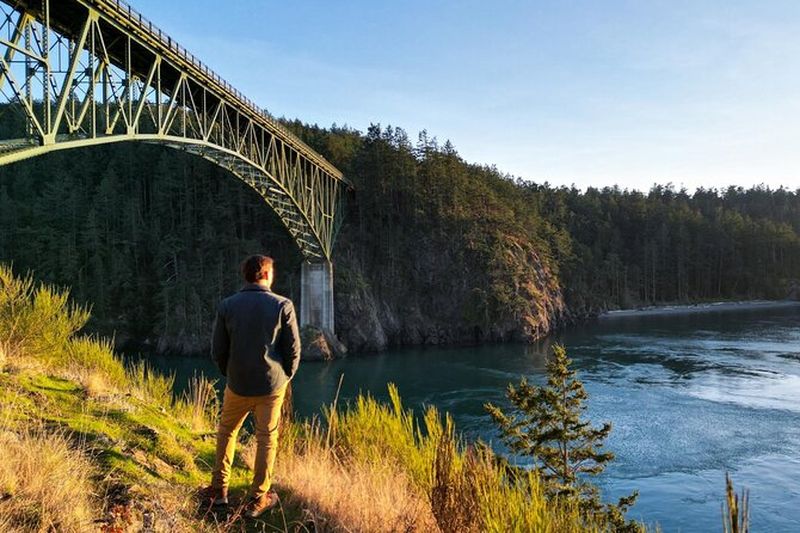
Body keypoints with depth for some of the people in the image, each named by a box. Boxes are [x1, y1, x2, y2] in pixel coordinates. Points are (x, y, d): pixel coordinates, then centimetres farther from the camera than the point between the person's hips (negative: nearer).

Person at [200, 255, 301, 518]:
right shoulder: (283, 305, -10)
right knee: (267, 439, 11)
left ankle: (219, 490, 28)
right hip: (272, 385, -1)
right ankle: (258, 499, 18)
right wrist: (285, 377, 8)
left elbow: (218, 350, -1)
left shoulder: (226, 306, -5)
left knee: (227, 431, 22)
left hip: (238, 385, 2)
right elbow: (293, 349, -8)